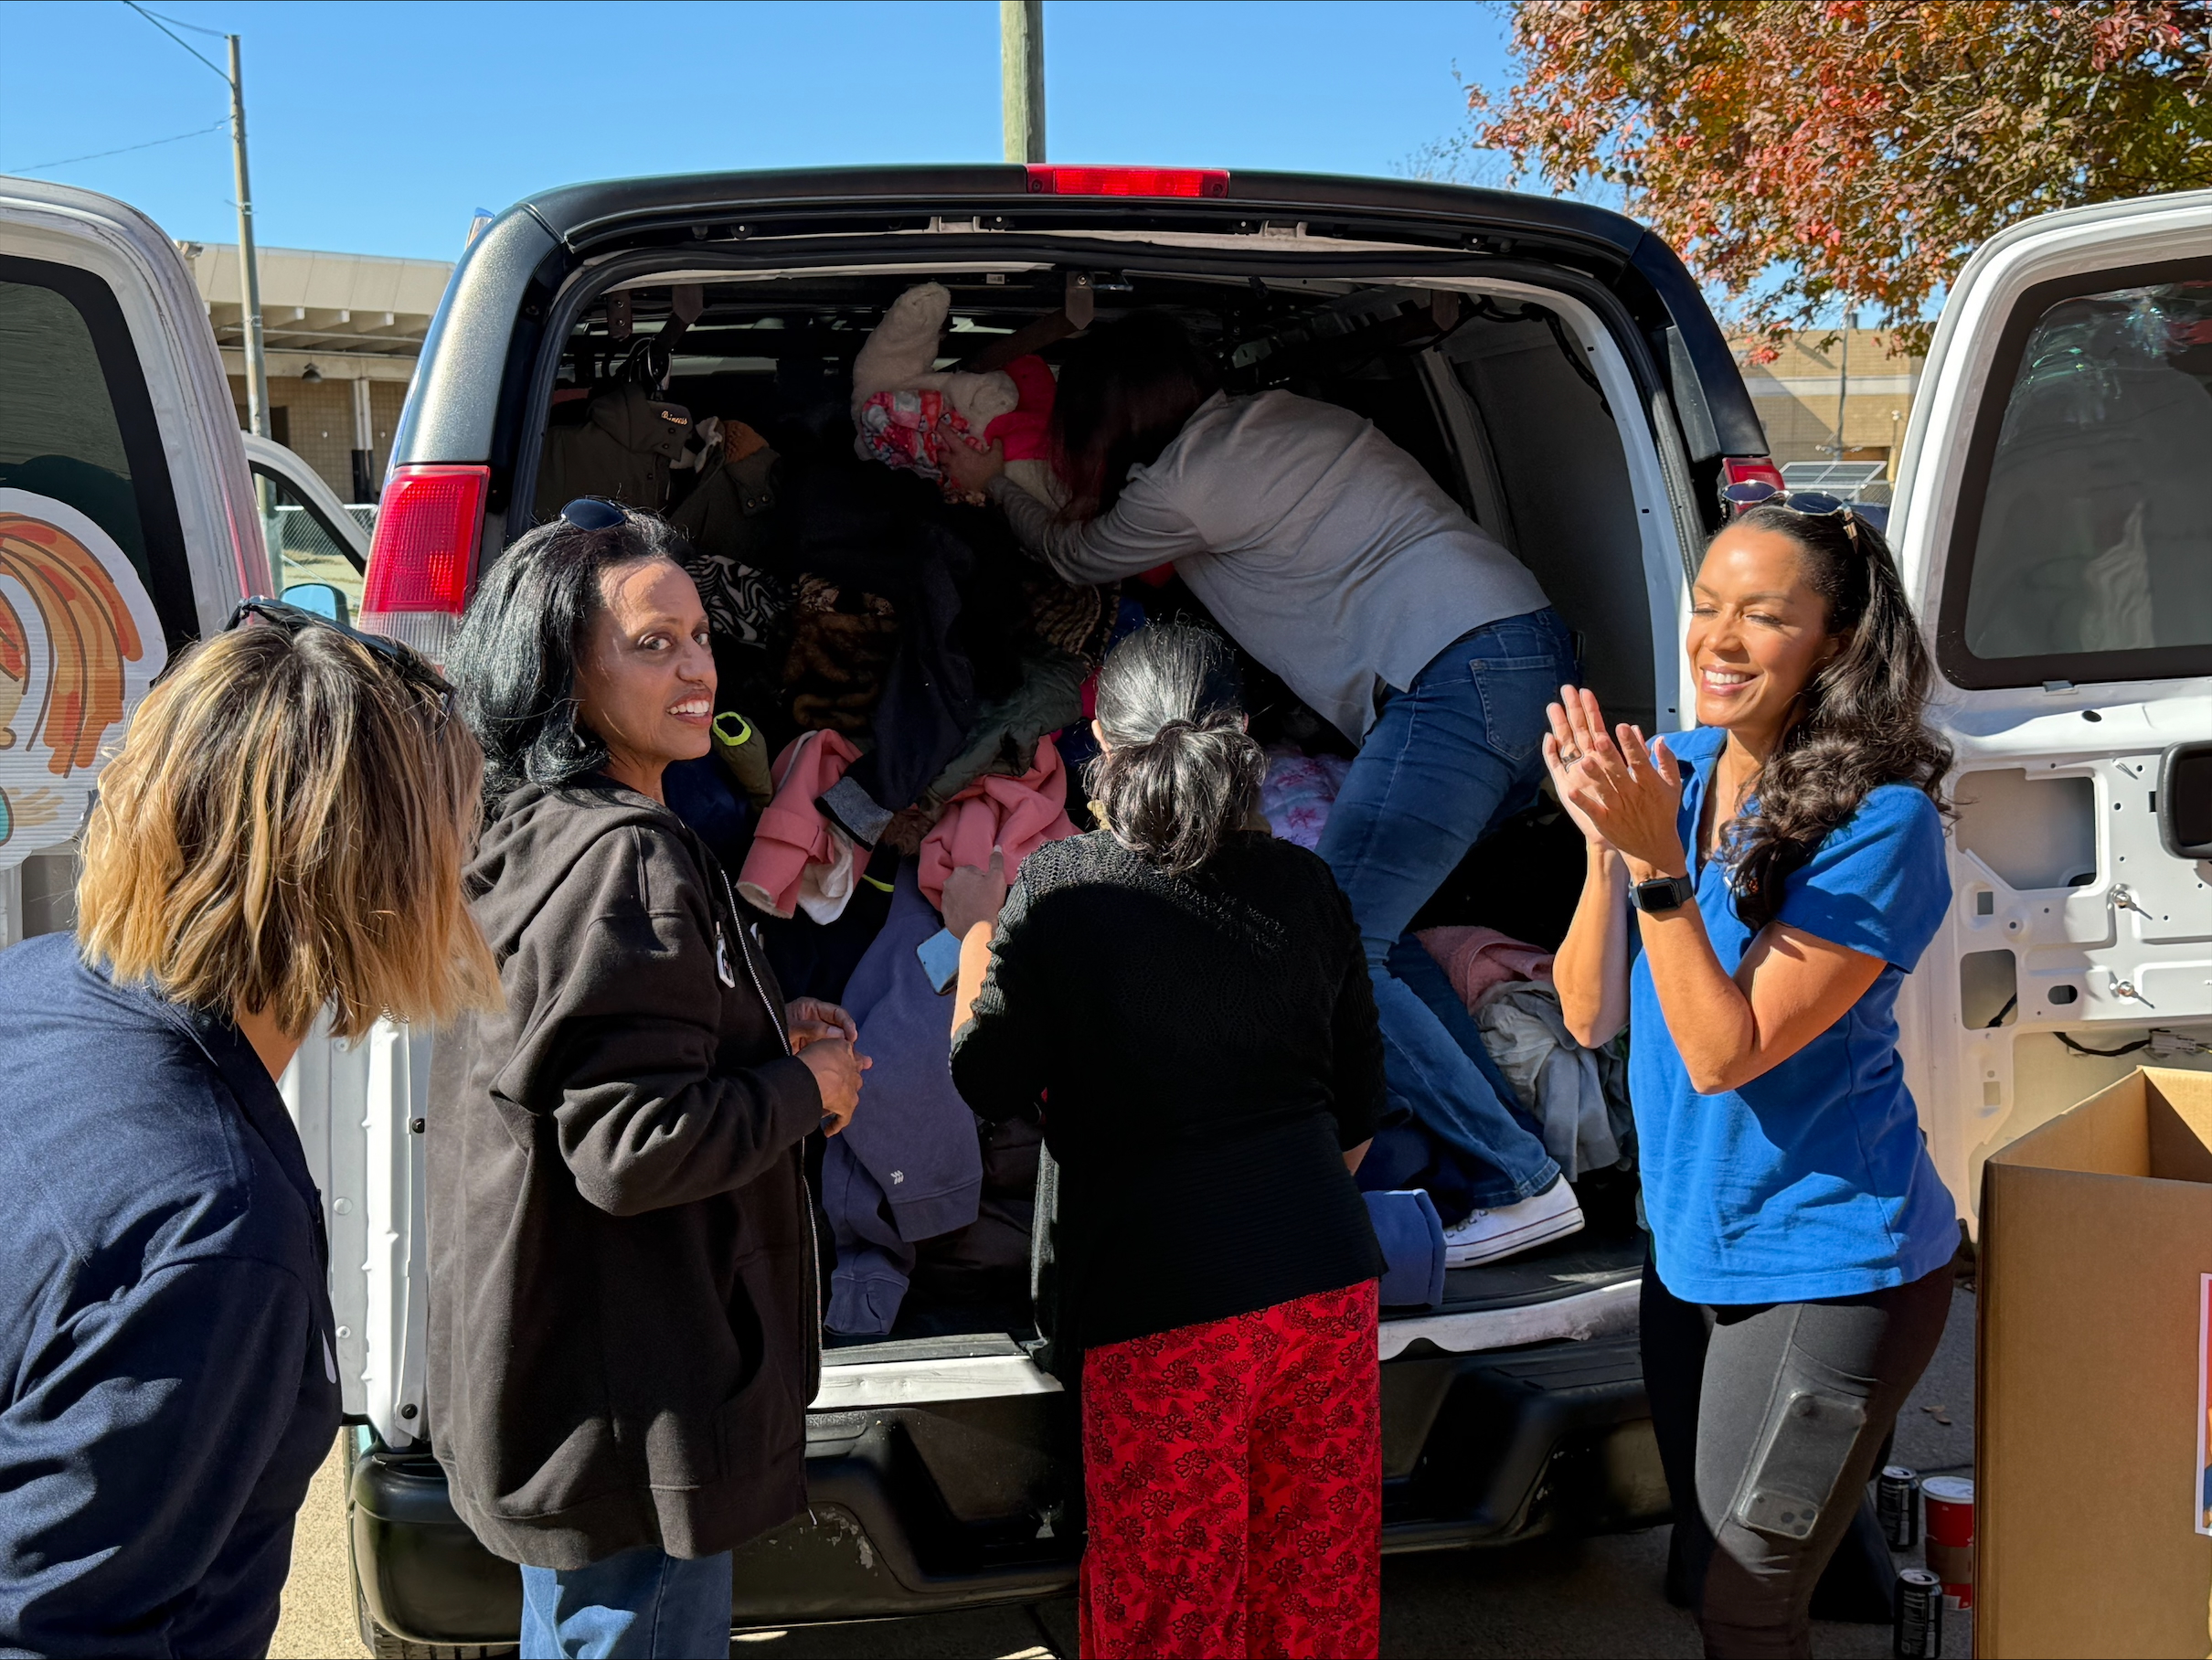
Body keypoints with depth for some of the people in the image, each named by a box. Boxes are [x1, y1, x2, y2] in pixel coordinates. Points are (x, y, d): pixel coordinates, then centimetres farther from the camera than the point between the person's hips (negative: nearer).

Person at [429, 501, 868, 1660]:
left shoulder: (533, 831, 9)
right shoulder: (624, 859, -22)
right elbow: (634, 1148, -27)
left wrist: (773, 1042, 7)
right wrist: (808, 1089, -11)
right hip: (629, 1419, -10)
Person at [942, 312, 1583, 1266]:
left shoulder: (1181, 486, -4)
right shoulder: (1275, 415, 19)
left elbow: (1074, 555, 17)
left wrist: (990, 482, 35)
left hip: (1457, 679, -9)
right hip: (1534, 659, 9)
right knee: (1364, 929, 14)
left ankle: (1521, 1185, -6)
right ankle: (1510, 1141, 12)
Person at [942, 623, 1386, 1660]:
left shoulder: (1059, 888, -8)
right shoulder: (1301, 885, 4)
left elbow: (988, 1085, 0)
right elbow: (1358, 1110, 11)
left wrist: (978, 933, 15)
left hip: (1160, 1306, -4)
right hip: (1328, 1282, 5)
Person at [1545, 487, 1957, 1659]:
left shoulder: (1880, 822, -22)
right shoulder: (1673, 771, -2)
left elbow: (1726, 1051, -24)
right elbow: (1590, 1017, -5)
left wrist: (1656, 861, -32)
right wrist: (1605, 848, -20)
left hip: (1826, 1266, -7)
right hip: (1691, 1242, 7)